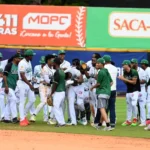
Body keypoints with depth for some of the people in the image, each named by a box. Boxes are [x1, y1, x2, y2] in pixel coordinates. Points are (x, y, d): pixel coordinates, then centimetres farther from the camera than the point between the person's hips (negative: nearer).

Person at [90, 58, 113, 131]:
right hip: (107, 92, 10)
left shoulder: (101, 72, -12)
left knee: (102, 109, -15)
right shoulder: (107, 72, 15)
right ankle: (100, 124, 29)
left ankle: (108, 125, -27)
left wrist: (92, 87, 7)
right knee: (103, 109, 17)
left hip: (102, 92, -10)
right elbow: (111, 82, 18)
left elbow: (98, 84, -9)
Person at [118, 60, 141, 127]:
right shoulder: (125, 72, 7)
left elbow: (134, 82, -19)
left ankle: (135, 119, -6)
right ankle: (128, 120, 14)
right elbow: (126, 82, 10)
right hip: (128, 90, 7)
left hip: (135, 90, -7)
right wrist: (122, 78, -10)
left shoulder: (134, 72, -15)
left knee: (133, 104, -18)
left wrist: (124, 79, -20)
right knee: (129, 106, 9)